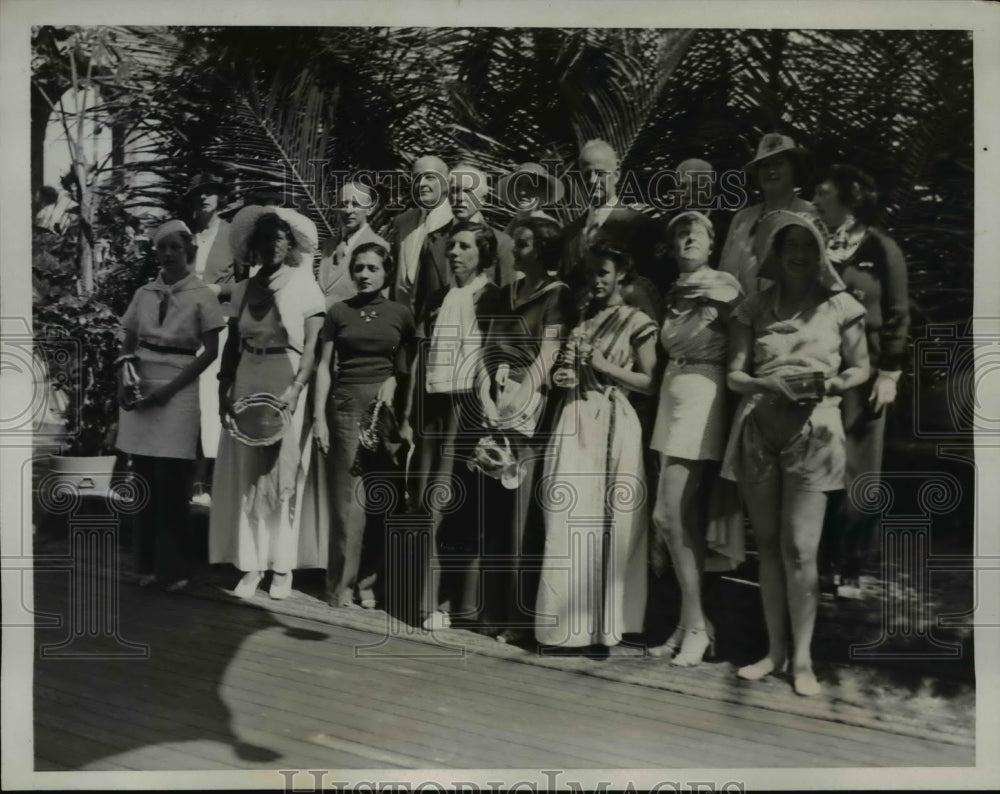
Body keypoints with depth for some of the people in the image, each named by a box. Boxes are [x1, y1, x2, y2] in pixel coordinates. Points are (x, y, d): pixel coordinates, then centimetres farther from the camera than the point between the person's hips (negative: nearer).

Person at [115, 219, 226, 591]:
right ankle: (148, 563, 17)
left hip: (178, 390, -4)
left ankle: (173, 568, 8)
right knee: (144, 481, 7)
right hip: (139, 387, 4)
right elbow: (127, 345, 14)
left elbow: (210, 351, -5)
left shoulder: (201, 295, -1)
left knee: (172, 484, -2)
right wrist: (122, 381, -5)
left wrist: (169, 389, -12)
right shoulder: (143, 293, 10)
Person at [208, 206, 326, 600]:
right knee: (246, 474, 4)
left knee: (284, 474, 1)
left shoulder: (304, 286, -2)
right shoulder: (244, 289, 11)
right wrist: (224, 389, 0)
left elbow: (313, 345, -9)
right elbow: (232, 345, 12)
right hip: (248, 384, 4)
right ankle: (251, 565, 11)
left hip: (288, 385, -4)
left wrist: (295, 389, -21)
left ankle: (283, 567, 10)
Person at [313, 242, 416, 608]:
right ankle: (342, 583, 7)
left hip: (385, 407, 1)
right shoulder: (338, 311, 7)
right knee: (348, 497, -1)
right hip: (346, 406, -1)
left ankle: (368, 581, 12)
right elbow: (325, 366, 5)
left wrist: (407, 418, 1)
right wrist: (319, 416, -3)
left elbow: (408, 370, 9)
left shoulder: (401, 314, 7)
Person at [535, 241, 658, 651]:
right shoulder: (580, 318, 17)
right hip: (574, 421, 5)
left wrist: (607, 367, -12)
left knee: (605, 519, -3)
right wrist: (561, 375, 6)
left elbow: (650, 381, -2)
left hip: (611, 425, -4)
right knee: (566, 517, 0)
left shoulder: (636, 321, 2)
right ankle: (568, 620, 8)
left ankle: (602, 621, 7)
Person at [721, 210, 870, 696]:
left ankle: (802, 657, 5)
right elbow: (734, 375, 5)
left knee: (799, 548, -8)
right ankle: (775, 650, 18)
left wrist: (826, 385, -10)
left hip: (812, 430, -2)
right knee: (768, 545, 7)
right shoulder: (754, 308, 10)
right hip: (758, 429, 3)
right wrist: (769, 386, -15)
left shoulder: (839, 306, 5)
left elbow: (860, 369, 10)